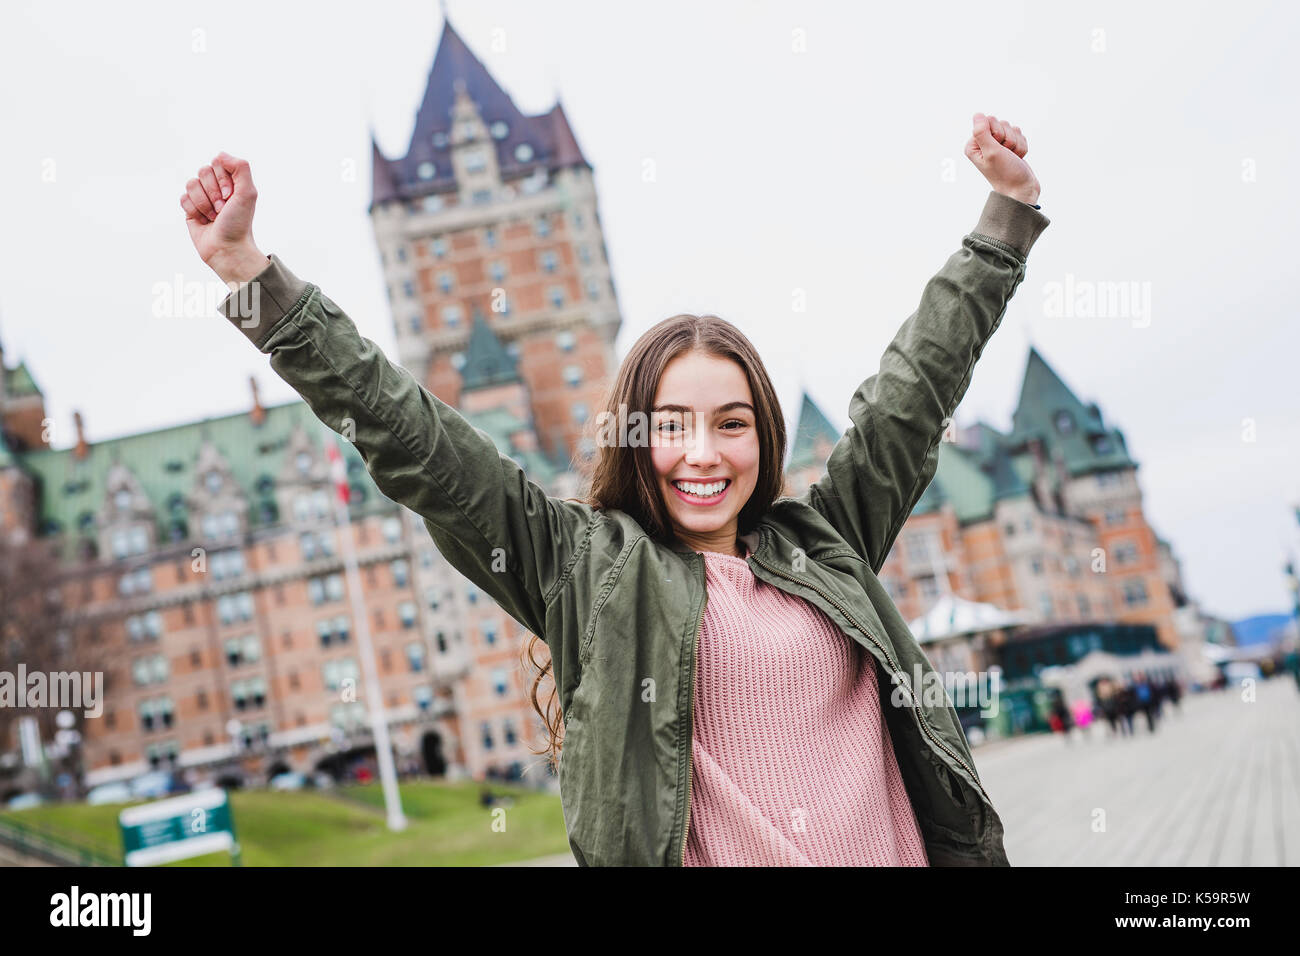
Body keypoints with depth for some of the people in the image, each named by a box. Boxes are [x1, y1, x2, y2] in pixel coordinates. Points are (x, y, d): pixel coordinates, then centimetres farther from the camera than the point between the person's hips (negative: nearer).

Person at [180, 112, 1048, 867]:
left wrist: (1010, 208, 21)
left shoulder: (826, 543, 10)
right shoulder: (584, 566, 1)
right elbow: (413, 439, -4)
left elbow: (916, 387, 16)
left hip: (895, 850, 3)